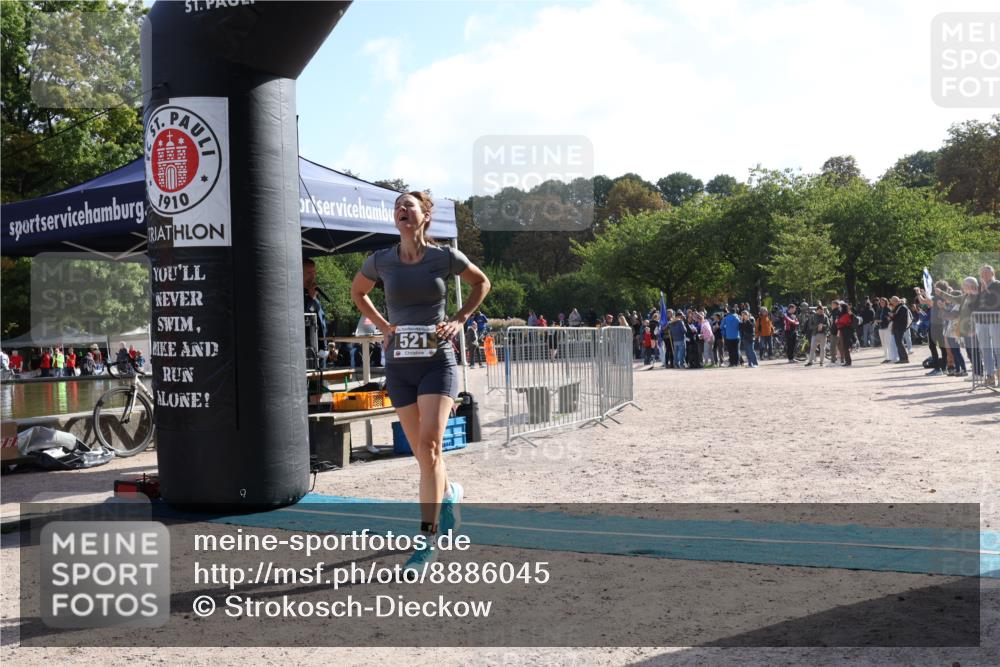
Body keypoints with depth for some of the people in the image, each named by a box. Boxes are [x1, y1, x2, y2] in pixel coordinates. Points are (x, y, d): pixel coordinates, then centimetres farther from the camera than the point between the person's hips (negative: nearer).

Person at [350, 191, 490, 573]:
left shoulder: (445, 257, -3)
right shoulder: (380, 261, 1)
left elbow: (481, 283, 14)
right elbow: (357, 293, 21)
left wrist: (460, 320, 3)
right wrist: (382, 325, 9)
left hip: (437, 361, -3)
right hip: (399, 365, 3)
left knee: (429, 445, -15)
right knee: (422, 452, 8)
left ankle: (427, 540, -9)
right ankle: (449, 493, 40)